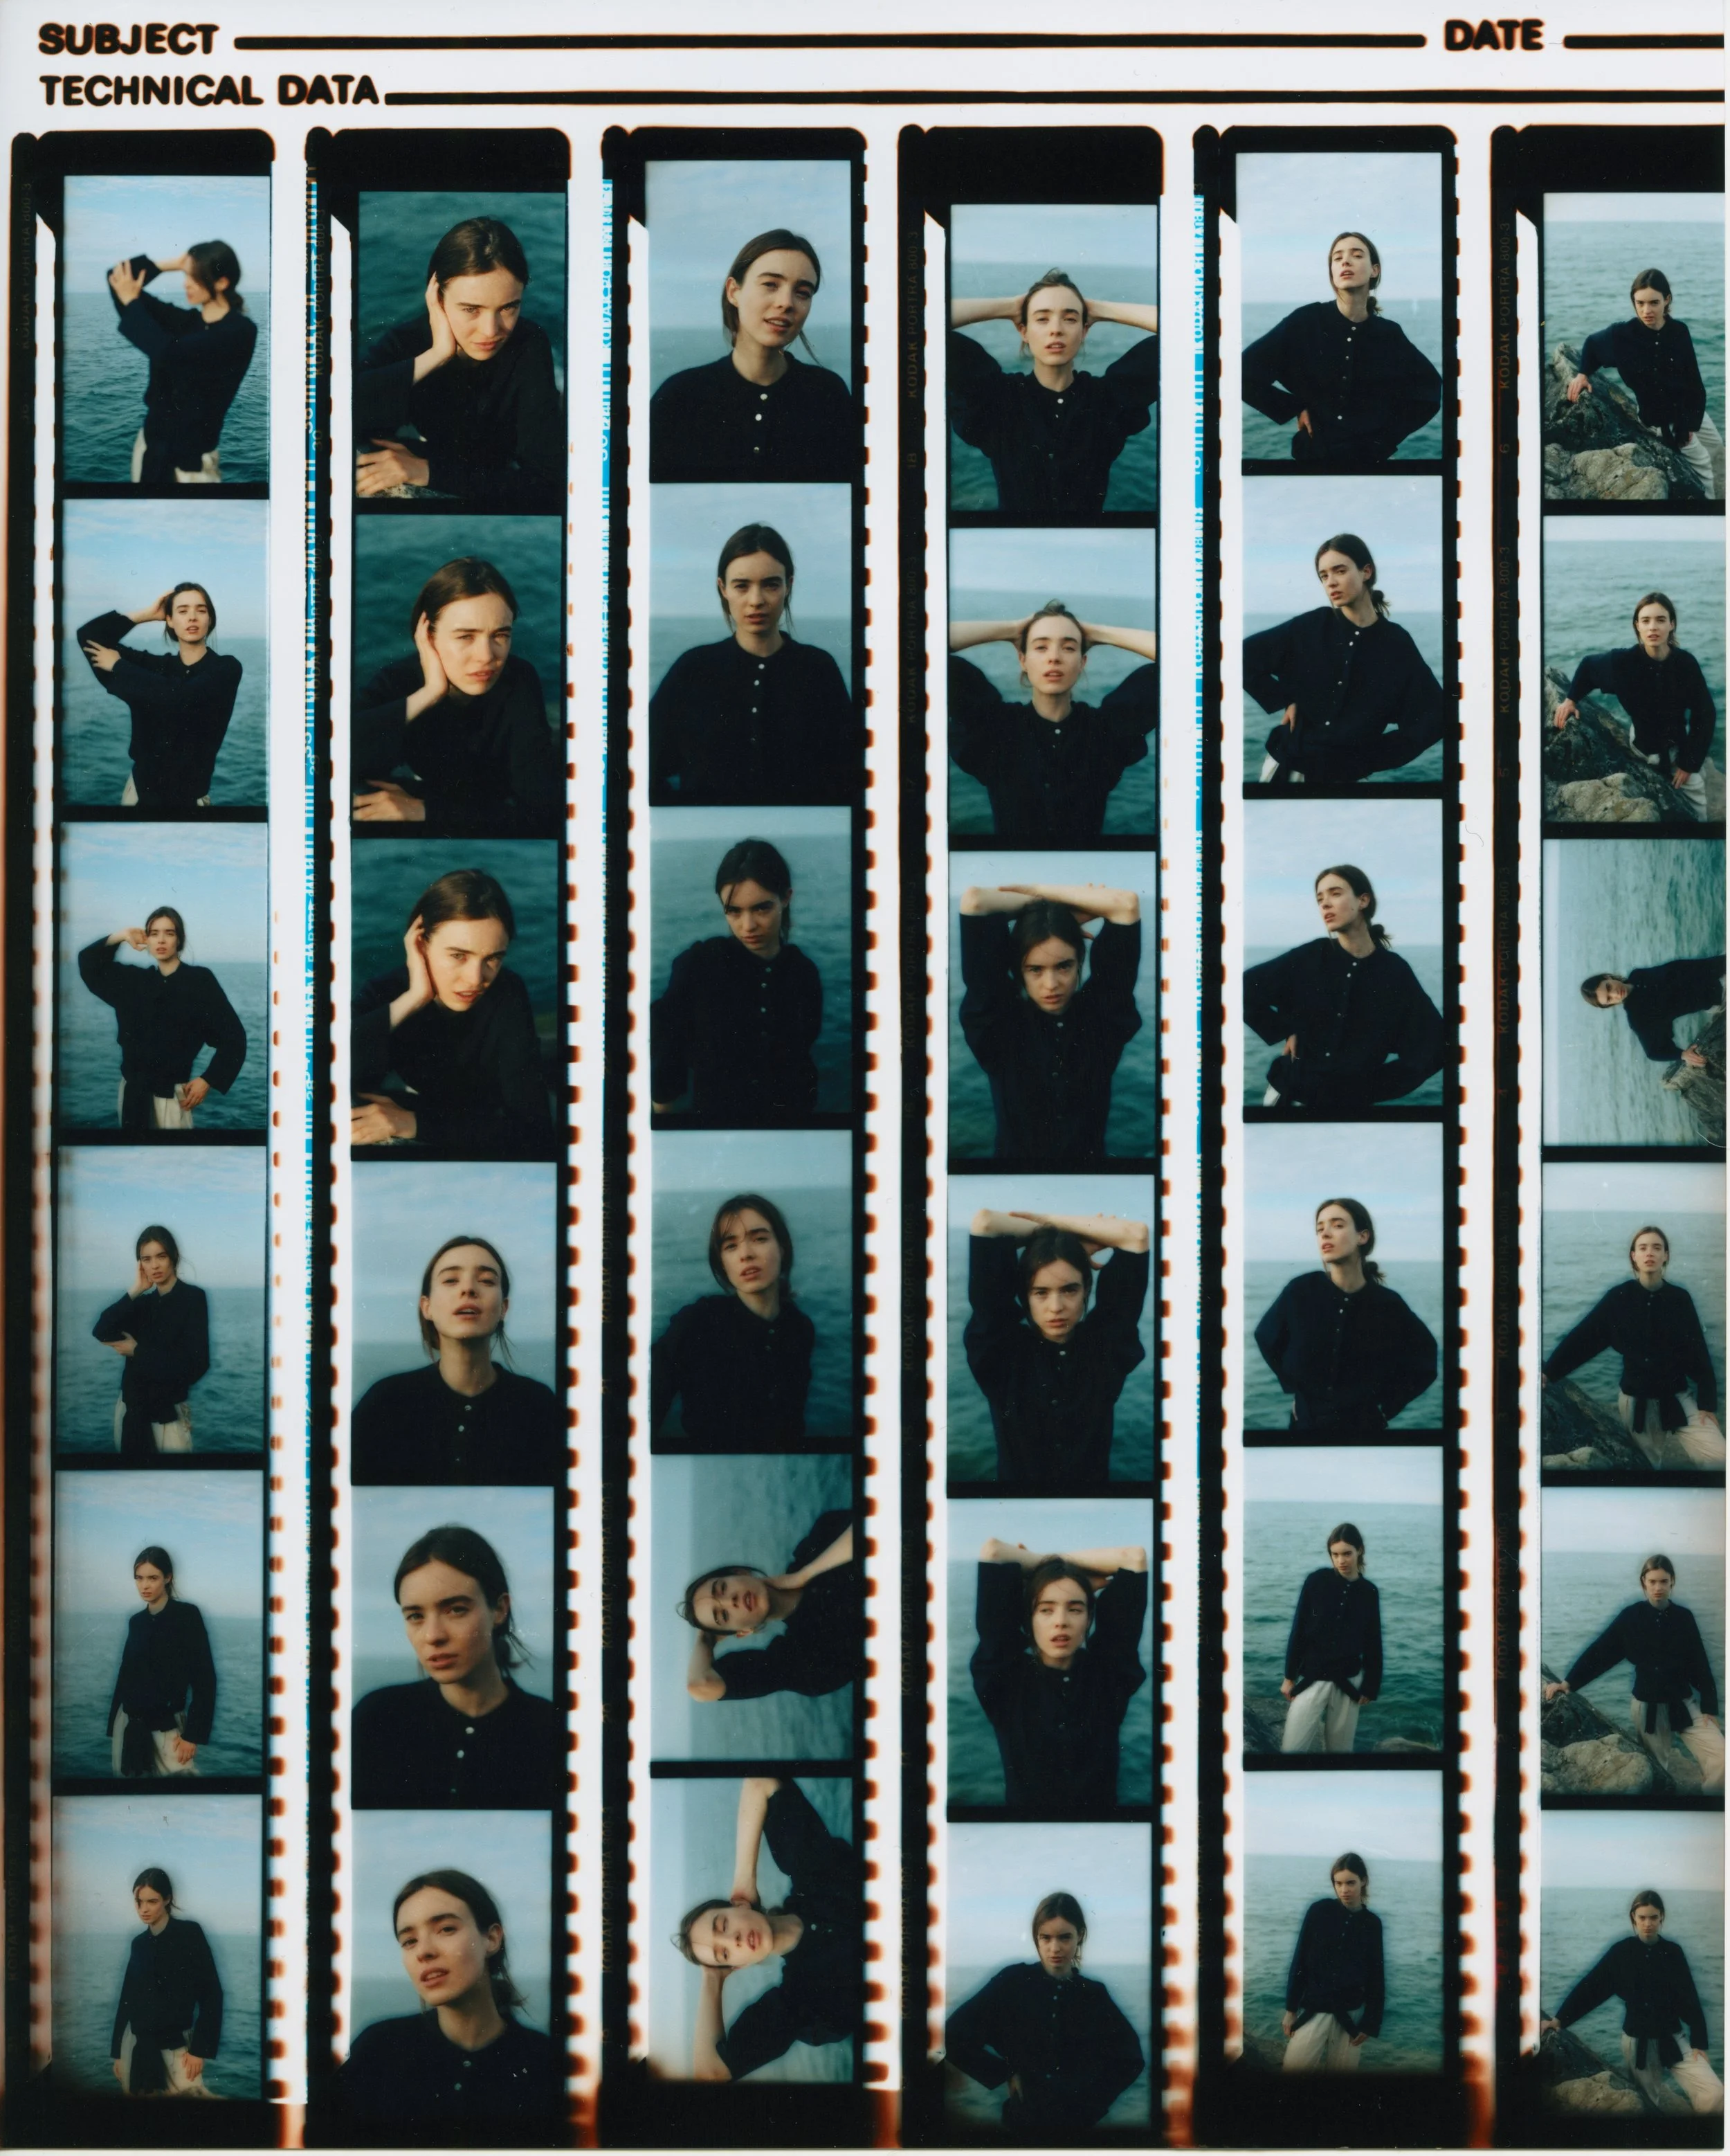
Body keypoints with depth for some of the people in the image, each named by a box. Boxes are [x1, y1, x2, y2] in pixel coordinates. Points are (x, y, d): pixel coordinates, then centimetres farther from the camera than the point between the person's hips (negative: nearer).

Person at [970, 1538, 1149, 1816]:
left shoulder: (1107, 1671, 3)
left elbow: (1135, 1559, 1)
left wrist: (1060, 1561, 7)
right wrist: (1044, 1566, 9)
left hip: (1100, 1815, 2)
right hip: (1025, 1814, -2)